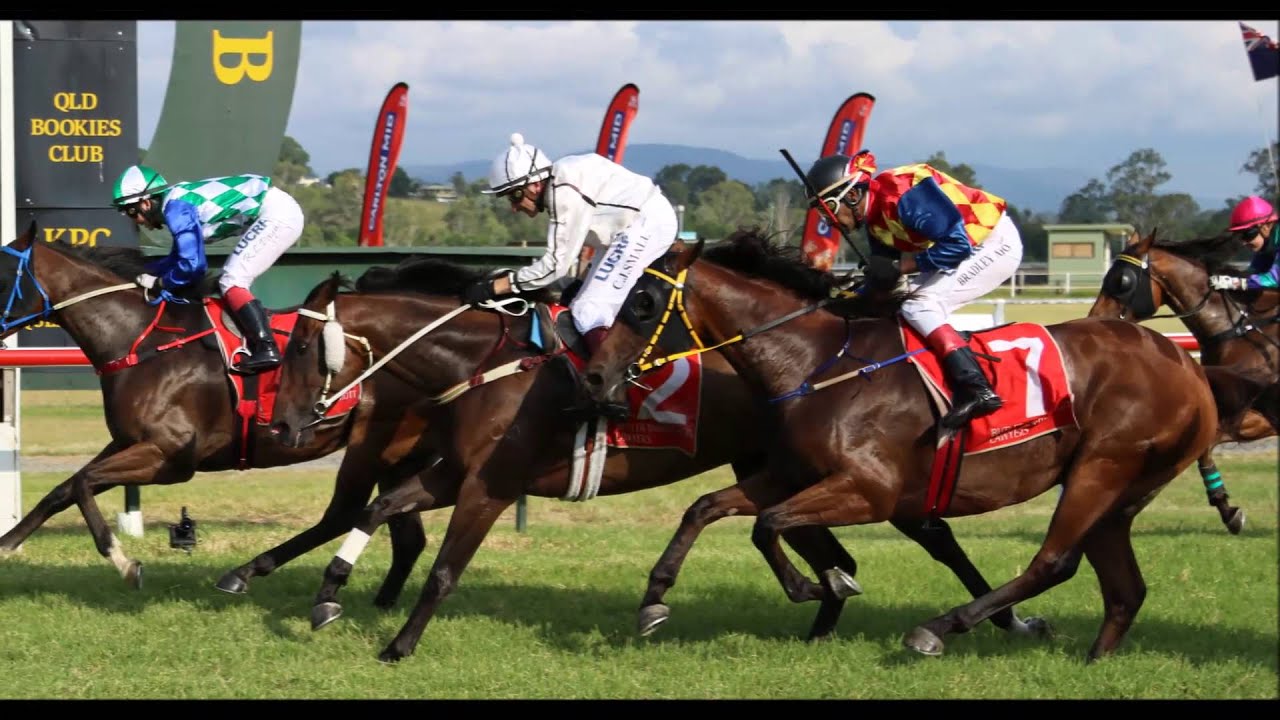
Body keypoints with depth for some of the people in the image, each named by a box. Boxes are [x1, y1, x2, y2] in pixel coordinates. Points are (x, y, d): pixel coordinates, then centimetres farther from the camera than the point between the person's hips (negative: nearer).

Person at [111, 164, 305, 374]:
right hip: (283, 208, 10)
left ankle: (266, 349, -22)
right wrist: (144, 273, 18)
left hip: (277, 214, -10)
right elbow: (178, 257, 29)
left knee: (231, 282, -12)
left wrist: (159, 283, -2)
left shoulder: (176, 207, -13)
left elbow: (193, 265, -17)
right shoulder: (180, 199, 17)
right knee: (234, 282, 16)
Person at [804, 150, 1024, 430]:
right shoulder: (876, 215, 5)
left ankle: (975, 389, -29)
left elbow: (956, 245, -27)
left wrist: (898, 266, -22)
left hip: (997, 243, -10)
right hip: (973, 246, 10)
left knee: (919, 306, -19)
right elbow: (882, 275, 14)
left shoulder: (903, 195, -26)